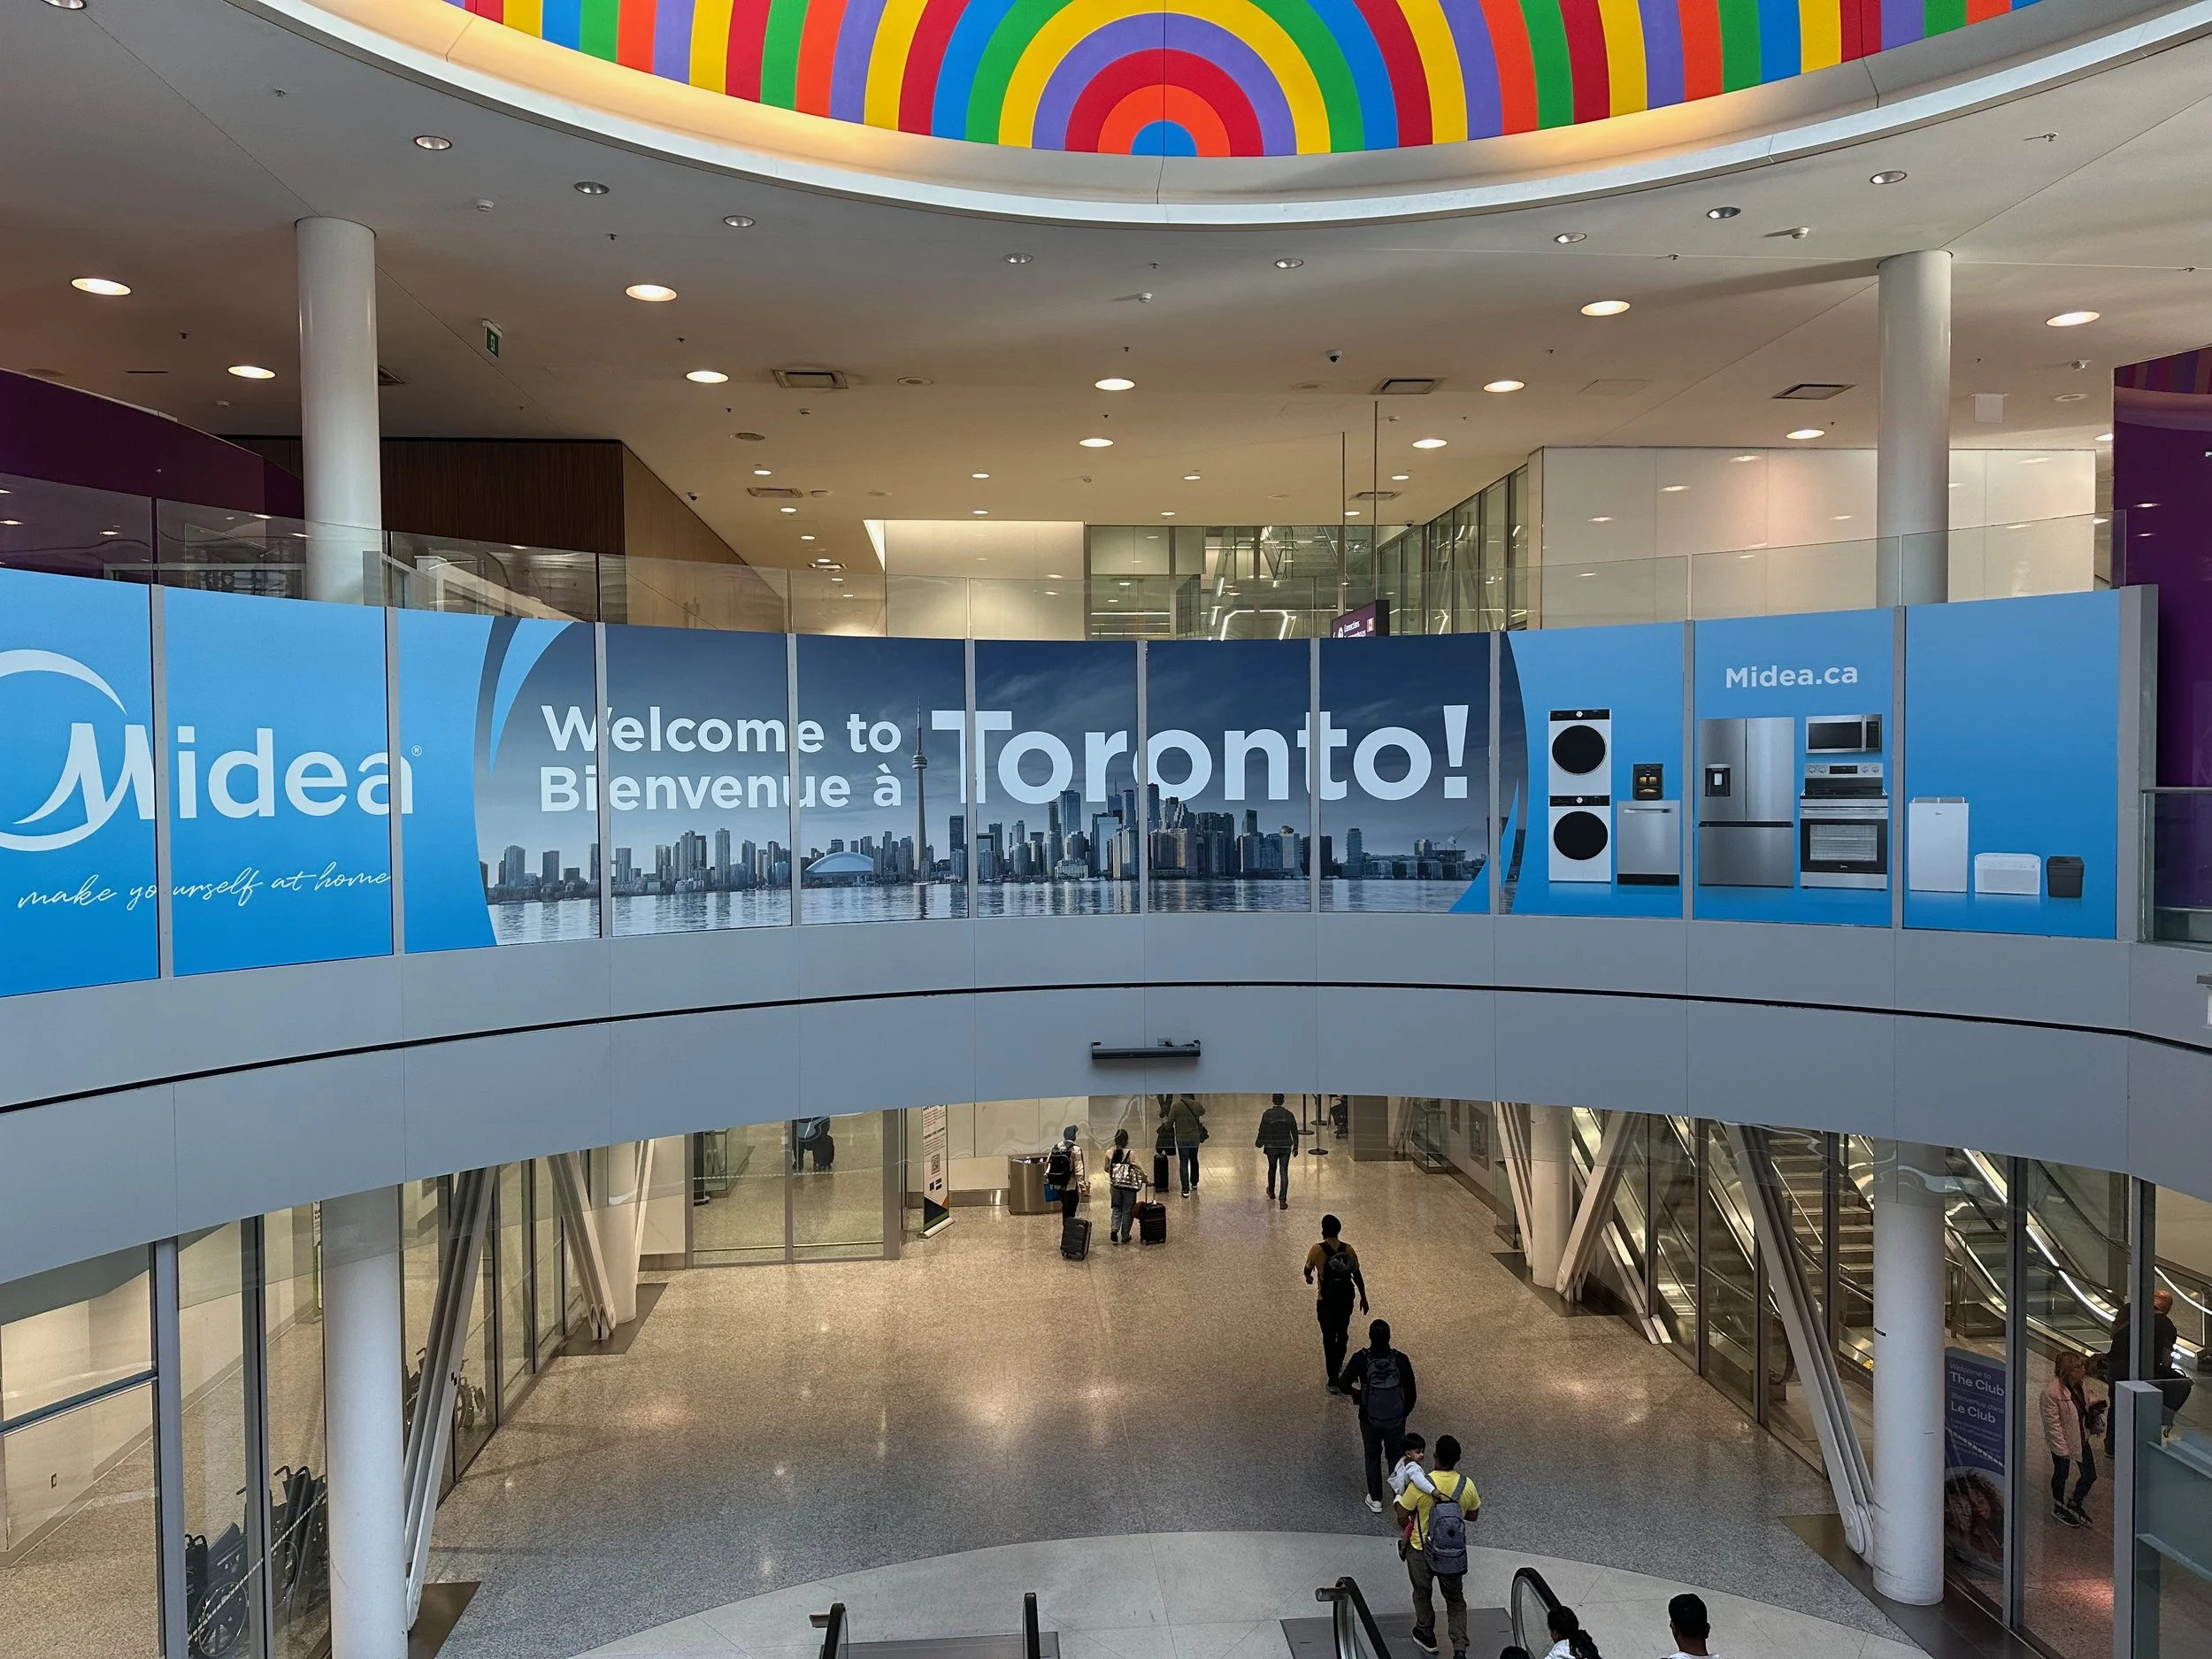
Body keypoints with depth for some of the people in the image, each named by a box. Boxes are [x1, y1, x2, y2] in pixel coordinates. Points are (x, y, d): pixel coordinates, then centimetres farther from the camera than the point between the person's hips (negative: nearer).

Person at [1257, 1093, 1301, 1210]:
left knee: (1272, 1169, 21)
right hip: (1286, 1147, 1)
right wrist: (1295, 1147, 14)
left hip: (1272, 1147, -1)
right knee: (1284, 1173, 2)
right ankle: (1282, 1200, -5)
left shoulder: (1267, 1114, -11)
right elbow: (1294, 1132, 3)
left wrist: (1259, 1143, 10)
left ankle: (1271, 1192, 41)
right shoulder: (1288, 1114, -3)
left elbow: (1262, 1130, -7)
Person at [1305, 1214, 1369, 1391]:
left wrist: (1309, 1278, 27)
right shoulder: (1348, 1249, -7)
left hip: (1326, 1301, -3)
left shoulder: (1317, 1250, -14)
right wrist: (1363, 1298, 11)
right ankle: (1338, 1366, 44)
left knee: (1329, 1339, 5)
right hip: (1345, 1300, 3)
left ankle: (1334, 1380, 2)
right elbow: (1357, 1276, -2)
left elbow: (1308, 1270, 2)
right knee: (1343, 1334, 24)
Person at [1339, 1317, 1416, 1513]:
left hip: (1370, 1419, 0)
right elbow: (1411, 1393, -8)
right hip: (1395, 1420, 0)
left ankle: (1375, 1500, 28)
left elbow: (1345, 1385, -14)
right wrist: (1403, 1413, 9)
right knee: (1396, 1458, 19)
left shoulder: (1360, 1359, -16)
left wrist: (1359, 1395, 7)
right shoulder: (1401, 1359, -14)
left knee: (1372, 1457, 21)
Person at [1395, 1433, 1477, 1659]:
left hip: (1421, 1550, -2)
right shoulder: (1467, 1485, -14)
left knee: (1423, 1594, 24)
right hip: (1453, 1554, 2)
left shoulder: (1419, 1484, -25)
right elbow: (1472, 1515, 3)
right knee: (1455, 1600, 19)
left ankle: (1426, 1636, 41)